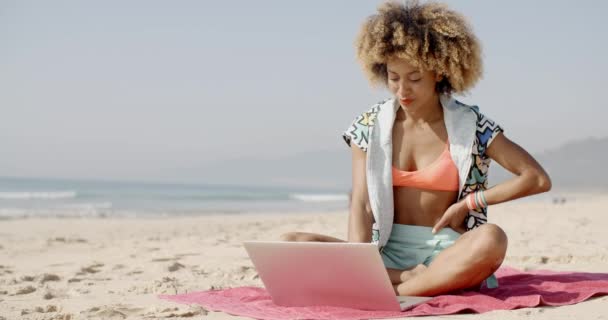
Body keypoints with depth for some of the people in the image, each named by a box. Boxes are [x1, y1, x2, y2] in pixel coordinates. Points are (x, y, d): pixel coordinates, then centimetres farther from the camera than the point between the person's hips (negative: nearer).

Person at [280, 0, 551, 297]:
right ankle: (425, 281, -24)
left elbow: (538, 179, -2)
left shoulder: (471, 125, -1)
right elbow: (360, 204, -6)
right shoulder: (371, 126, 3)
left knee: (491, 239, -37)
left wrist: (468, 202, -7)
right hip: (386, 254, 3)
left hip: (446, 252, -2)